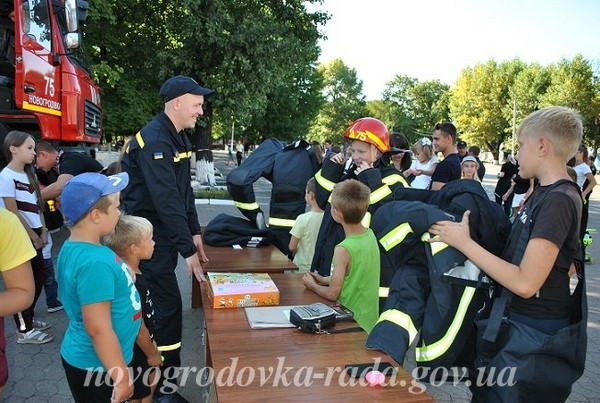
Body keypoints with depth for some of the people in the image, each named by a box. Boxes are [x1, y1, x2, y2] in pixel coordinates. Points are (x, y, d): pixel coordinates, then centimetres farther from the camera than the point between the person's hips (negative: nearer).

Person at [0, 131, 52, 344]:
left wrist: (42, 230, 7)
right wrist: (32, 235, -11)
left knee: (39, 276, 14)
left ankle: (28, 318, 30)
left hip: (33, 234, 8)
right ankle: (24, 330, 10)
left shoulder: (28, 174, 11)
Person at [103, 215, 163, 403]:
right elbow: (137, 326, -25)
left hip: (139, 347, 9)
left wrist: (151, 345, 18)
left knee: (151, 383, 25)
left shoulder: (130, 270, -2)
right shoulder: (131, 282, -31)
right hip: (133, 352, -9)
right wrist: (152, 353, -11)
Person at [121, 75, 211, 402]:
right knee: (168, 307, -6)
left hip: (166, 234, 10)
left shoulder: (178, 138, 11)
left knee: (158, 305, 18)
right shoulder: (154, 140, -21)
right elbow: (167, 200, -27)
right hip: (149, 236, -10)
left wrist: (194, 232, 8)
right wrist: (188, 250, -26)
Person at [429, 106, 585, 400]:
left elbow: (525, 283, -27)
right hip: (517, 323, 8)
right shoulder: (545, 193, 7)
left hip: (535, 335, -8)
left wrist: (464, 243, -22)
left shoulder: (559, 200, -22)